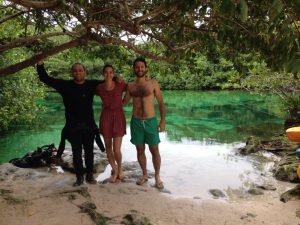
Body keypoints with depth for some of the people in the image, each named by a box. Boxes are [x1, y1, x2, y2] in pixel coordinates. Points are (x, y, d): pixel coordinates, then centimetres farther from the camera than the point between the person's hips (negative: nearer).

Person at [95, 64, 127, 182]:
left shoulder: (120, 85, -5)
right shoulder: (99, 87, 0)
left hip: (118, 117, -2)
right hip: (105, 117, 2)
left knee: (116, 150, -5)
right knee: (108, 147, 11)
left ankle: (120, 168, 27)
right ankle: (114, 169, 35)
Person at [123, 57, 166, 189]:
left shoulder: (153, 83, -1)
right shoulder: (130, 86, 6)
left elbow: (161, 103, 1)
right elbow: (124, 102, 9)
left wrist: (163, 120, -6)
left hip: (151, 121, -2)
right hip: (136, 122, 2)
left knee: (154, 150, 3)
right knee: (140, 150, 10)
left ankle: (157, 176, 18)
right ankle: (144, 175, 27)